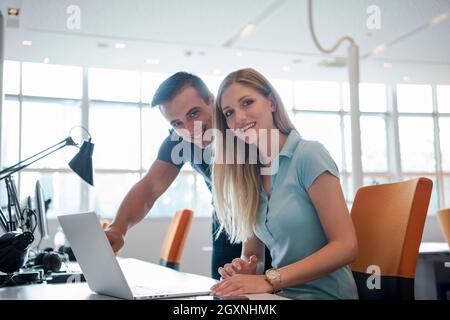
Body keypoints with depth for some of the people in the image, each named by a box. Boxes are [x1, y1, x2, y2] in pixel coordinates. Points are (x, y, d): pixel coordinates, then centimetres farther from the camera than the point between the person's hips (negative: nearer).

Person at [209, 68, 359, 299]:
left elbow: (345, 246, -16)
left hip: (324, 294, -5)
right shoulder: (250, 177, 8)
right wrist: (244, 270, -11)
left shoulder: (309, 154, -10)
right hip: (283, 295, 5)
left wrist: (270, 280, -24)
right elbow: (252, 254, 12)